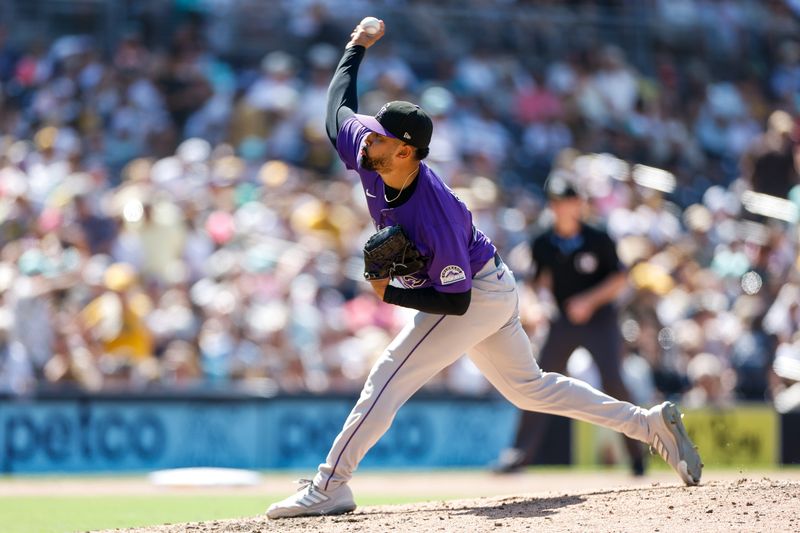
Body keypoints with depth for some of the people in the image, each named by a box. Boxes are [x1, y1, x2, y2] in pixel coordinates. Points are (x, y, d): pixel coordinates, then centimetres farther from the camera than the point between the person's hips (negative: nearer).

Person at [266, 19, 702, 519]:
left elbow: (456, 301, -29)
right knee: (529, 387, 17)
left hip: (478, 294, -9)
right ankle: (650, 423, 20)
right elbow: (339, 107, 4)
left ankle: (330, 487, -11)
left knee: (389, 377, -15)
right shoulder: (369, 155, -17)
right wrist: (357, 47, 14)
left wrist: (391, 294, -28)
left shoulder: (436, 220, -37)